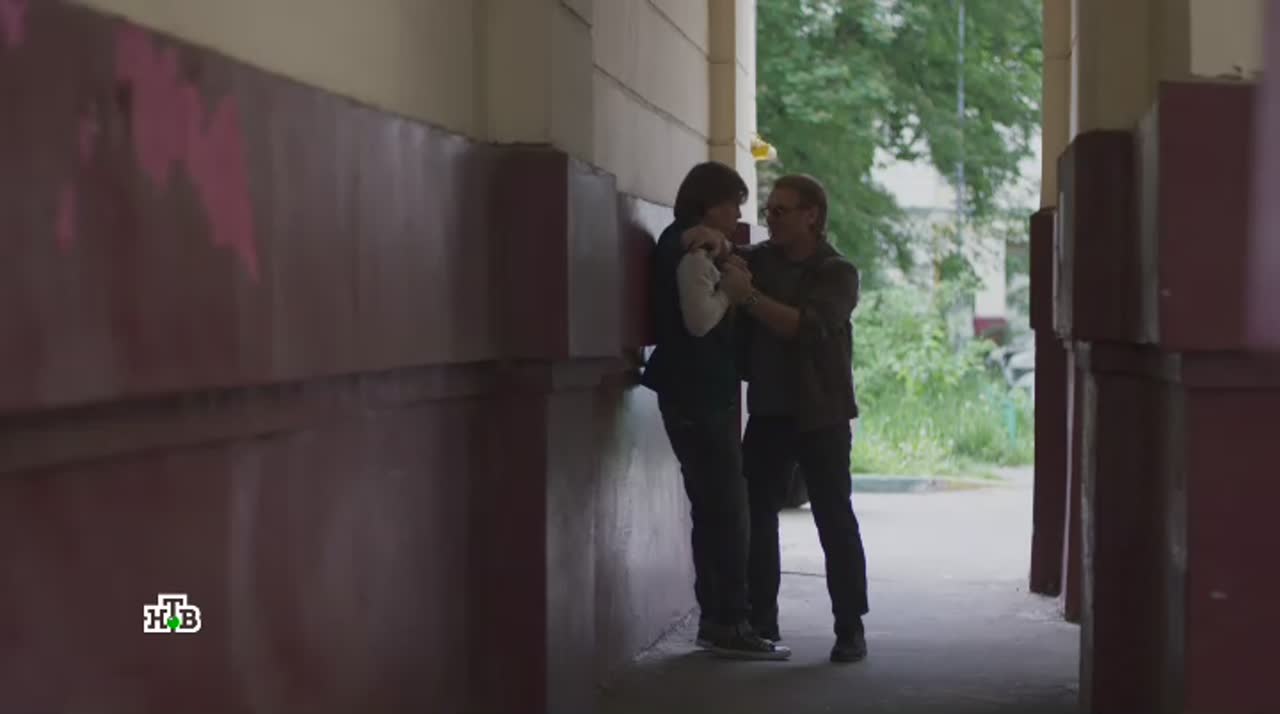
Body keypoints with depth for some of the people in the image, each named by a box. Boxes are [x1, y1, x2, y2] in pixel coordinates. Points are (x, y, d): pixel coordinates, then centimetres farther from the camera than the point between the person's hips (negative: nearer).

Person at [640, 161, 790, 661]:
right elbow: (700, 319, -24)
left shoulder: (693, 250, 17)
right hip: (699, 398, -10)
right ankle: (729, 624, -9)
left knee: (716, 510, 12)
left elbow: (708, 318, 12)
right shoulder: (691, 251, -14)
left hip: (701, 397, 10)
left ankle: (717, 619, 15)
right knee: (726, 510, -10)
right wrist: (732, 287, -10)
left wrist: (726, 266, -2)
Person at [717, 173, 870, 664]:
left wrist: (749, 297, -29)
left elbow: (805, 326, -21)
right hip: (767, 413, 5)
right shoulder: (759, 259, 7)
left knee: (834, 520, -3)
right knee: (757, 515, 6)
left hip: (820, 416, -4)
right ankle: (762, 621, 15)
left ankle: (851, 628, 2)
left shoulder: (837, 273, -6)